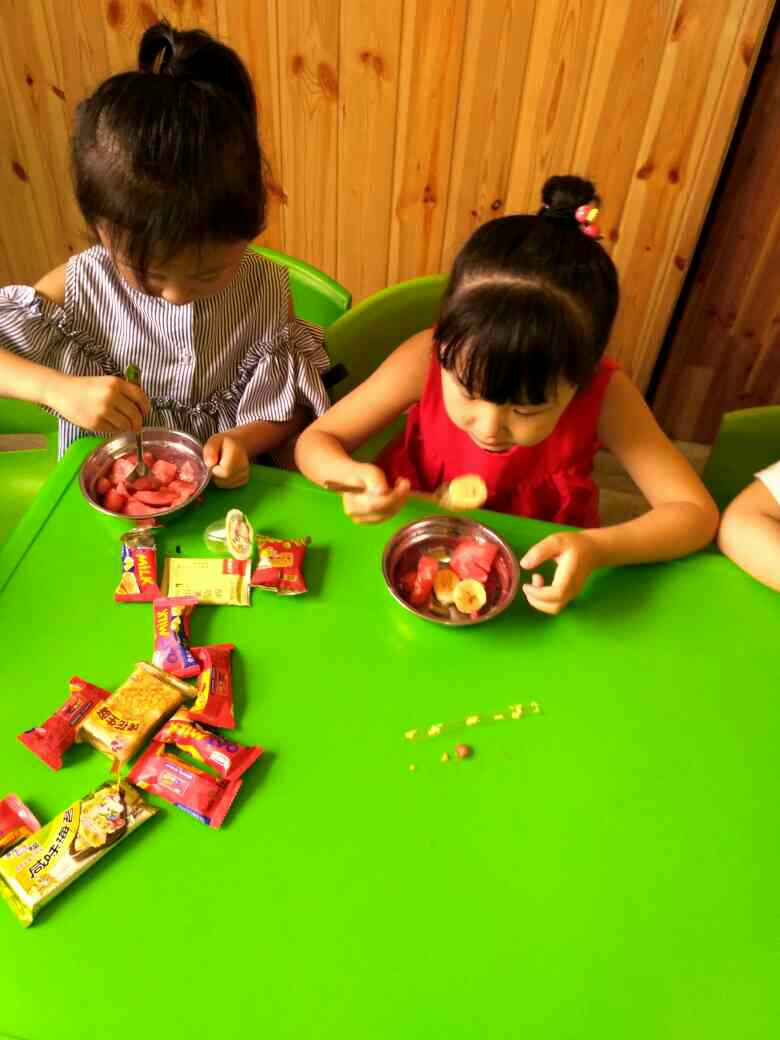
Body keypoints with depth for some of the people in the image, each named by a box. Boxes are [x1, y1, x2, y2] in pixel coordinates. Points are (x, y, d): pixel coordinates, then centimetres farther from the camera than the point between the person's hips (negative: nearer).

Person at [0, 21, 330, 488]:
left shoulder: (266, 289, -10)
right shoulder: (82, 284, -10)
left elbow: (288, 409, -3)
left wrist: (240, 442, -21)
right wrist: (58, 388, -20)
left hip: (224, 489, 0)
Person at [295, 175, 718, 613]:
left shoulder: (603, 394, -22)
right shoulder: (428, 359, -23)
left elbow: (697, 513, -16)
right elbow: (315, 441, -13)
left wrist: (597, 549, -32)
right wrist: (348, 475, -34)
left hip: (535, 573, 1)